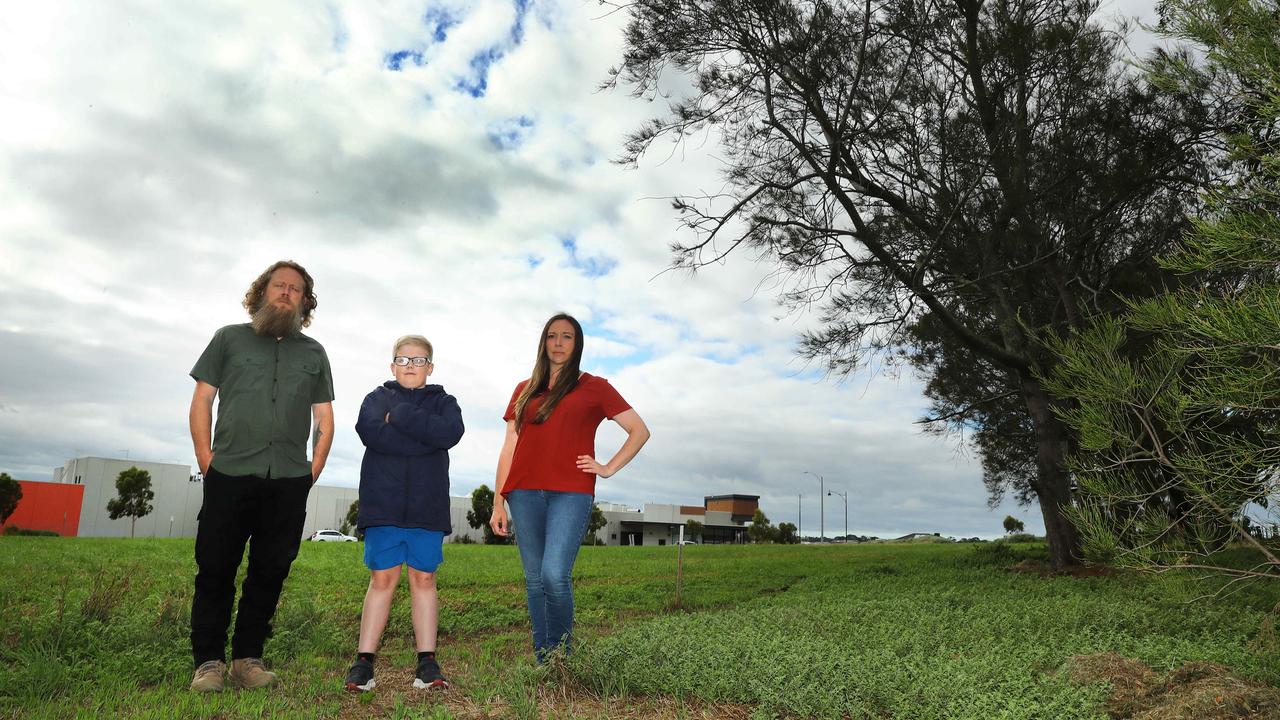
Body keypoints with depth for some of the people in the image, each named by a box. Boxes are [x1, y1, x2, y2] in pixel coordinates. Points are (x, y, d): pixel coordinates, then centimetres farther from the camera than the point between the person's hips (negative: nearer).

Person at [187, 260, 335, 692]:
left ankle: (247, 659, 14)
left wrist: (313, 470, 4)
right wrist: (206, 460, -1)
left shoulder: (314, 353, 16)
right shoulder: (230, 338, 12)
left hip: (289, 482, 2)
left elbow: (325, 418, 15)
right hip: (229, 477, -1)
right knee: (215, 570, 0)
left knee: (270, 572, 4)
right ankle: (208, 661, 10)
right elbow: (201, 401, 8)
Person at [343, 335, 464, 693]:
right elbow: (369, 431, -12)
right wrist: (425, 438, -12)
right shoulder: (377, 398, 11)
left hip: (427, 507, 1)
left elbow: (450, 433, -13)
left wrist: (399, 416, -11)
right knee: (382, 579, 1)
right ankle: (364, 659, 9)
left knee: (424, 579, 5)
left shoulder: (443, 402, 11)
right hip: (383, 503, 0)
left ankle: (427, 661, 10)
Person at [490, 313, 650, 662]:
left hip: (571, 493, -3)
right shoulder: (525, 391, 17)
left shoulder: (594, 387, 8)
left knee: (554, 575, -17)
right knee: (534, 581, 5)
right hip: (525, 495, 4)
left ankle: (562, 654, 3)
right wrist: (498, 502, 9)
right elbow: (509, 449, 15)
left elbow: (640, 430, 9)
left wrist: (608, 468, 0)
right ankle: (542, 660, 15)